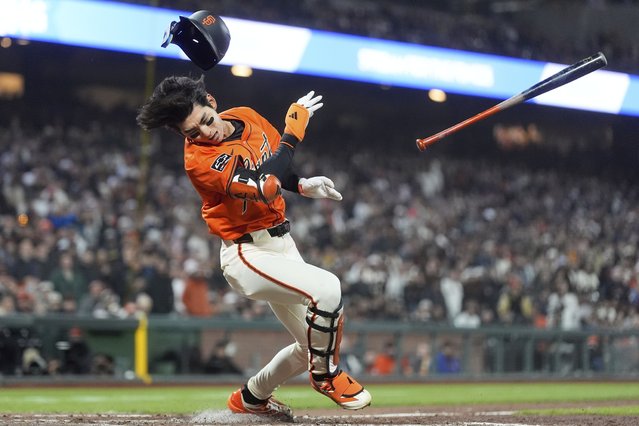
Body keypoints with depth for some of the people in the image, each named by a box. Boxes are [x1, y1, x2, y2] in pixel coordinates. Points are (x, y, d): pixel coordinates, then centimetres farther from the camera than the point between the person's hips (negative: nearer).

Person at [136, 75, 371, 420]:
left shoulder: (247, 117, 0)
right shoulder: (199, 160, -23)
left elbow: (274, 165, 20)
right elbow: (266, 187, -33)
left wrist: (303, 184, -1)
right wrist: (295, 127, -26)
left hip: (281, 244, 8)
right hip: (247, 254, -8)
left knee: (313, 345, 12)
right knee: (326, 288, -32)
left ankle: (250, 398, 36)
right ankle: (326, 374, -7)